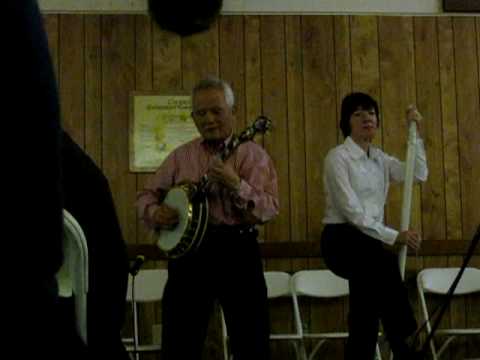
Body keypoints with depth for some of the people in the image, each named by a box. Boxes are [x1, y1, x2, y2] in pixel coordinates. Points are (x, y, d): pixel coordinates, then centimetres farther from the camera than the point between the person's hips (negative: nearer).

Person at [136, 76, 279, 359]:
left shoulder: (253, 154, 1)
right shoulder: (180, 156, 12)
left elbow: (270, 208, -10)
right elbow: (147, 195, 15)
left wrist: (236, 185, -27)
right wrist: (155, 212, -7)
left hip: (238, 251, -3)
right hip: (188, 250, 3)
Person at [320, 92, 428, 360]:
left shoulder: (379, 158, 14)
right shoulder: (338, 157, -9)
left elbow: (419, 174, 4)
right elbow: (352, 211, -17)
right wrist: (394, 236, -23)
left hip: (370, 238, 8)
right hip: (343, 240, -8)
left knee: (365, 319, 1)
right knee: (385, 260, -34)